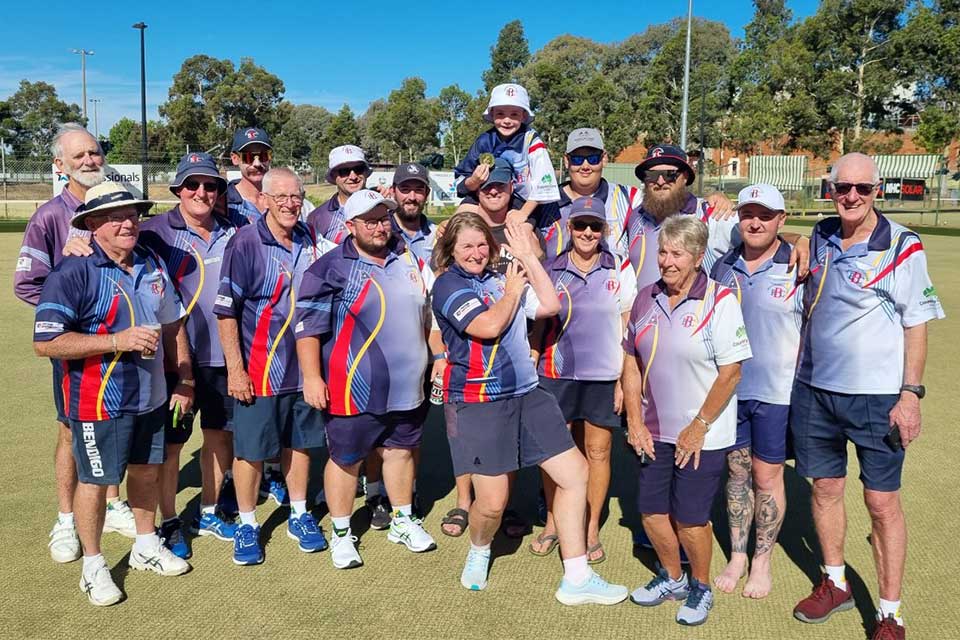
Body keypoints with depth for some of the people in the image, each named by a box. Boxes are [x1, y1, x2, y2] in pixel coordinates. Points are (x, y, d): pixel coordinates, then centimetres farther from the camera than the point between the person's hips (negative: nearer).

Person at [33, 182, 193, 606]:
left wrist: (185, 380, 10)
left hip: (151, 396, 7)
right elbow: (46, 342, -21)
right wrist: (117, 340, -26)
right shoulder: (73, 272, -16)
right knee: (95, 480, 7)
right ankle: (93, 567, 26)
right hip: (99, 400, -6)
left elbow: (172, 325, 14)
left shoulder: (152, 265, 6)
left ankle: (146, 547, 40)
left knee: (147, 471, 19)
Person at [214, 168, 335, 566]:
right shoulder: (245, 243, -11)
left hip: (304, 366, 5)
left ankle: (299, 515, 32)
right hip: (257, 369, -5)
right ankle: (247, 525, 22)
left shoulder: (312, 244, 5)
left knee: (299, 443, 16)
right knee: (250, 450, 5)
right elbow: (226, 310, -12)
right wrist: (235, 369, -15)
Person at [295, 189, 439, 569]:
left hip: (406, 388, 5)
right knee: (345, 461, 8)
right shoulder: (331, 268, -10)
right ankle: (341, 534, 26)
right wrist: (312, 377, -15)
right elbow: (308, 326, -11)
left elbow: (427, 313, 19)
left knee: (401, 452, 19)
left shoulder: (409, 260, 8)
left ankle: (403, 522, 37)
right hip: (353, 391, -5)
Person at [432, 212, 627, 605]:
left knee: (575, 472, 3)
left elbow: (549, 306, 3)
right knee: (493, 501, -5)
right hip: (477, 401, -6)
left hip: (526, 394, 7)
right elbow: (489, 327, -19)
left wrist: (528, 258, 3)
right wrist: (513, 289, -3)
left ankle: (576, 580, 13)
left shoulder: (501, 279, 12)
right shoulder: (449, 284, -6)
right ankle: (479, 551, 32)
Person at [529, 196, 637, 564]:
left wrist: (624, 379, 0)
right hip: (556, 373, 1)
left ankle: (591, 530, 22)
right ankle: (553, 523, 24)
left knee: (597, 452, 8)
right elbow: (539, 326, 8)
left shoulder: (620, 271, 1)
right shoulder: (550, 271, 2)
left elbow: (626, 330, 5)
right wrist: (529, 371, 1)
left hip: (603, 376, 0)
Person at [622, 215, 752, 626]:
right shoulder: (646, 298, 3)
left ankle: (701, 587, 30)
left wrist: (698, 428, -14)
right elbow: (631, 361, 7)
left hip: (701, 435, -5)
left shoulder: (719, 302, -14)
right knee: (651, 511, 12)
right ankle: (671, 578, 38)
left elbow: (730, 374, -15)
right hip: (654, 432, 5)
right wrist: (635, 421, 1)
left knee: (690, 518, 3)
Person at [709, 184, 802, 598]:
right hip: (729, 388, 4)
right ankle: (737, 556, 28)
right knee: (737, 472, 14)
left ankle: (762, 561, 26)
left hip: (777, 392, -3)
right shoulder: (723, 266, 3)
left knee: (766, 477, 7)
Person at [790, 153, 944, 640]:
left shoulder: (902, 248, -9)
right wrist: (796, 371, 14)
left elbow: (916, 324, -8)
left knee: (882, 500, 1)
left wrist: (911, 394, -12)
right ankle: (835, 584, 33)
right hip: (814, 388, 5)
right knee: (825, 488, 14)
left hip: (878, 396, -5)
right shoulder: (820, 238, 5)